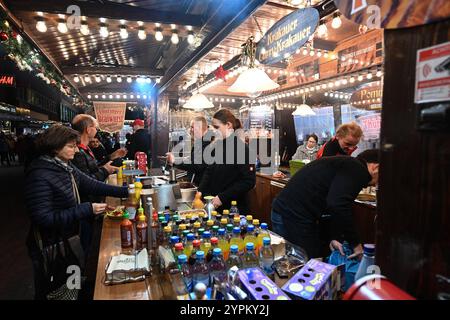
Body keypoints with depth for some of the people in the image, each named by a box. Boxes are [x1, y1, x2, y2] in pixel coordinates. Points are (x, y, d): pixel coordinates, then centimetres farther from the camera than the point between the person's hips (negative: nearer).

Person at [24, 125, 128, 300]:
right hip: (49, 248, -7)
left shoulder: (65, 167, -2)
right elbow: (44, 219, -29)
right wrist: (87, 209, -30)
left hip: (69, 238, 8)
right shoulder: (39, 176, -27)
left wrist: (125, 191, -3)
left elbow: (91, 184, 3)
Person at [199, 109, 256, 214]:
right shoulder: (216, 146, 6)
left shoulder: (242, 148, -14)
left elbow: (249, 181, -18)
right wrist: (200, 193, -4)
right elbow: (209, 172, 11)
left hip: (234, 208, -6)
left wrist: (222, 197, -20)